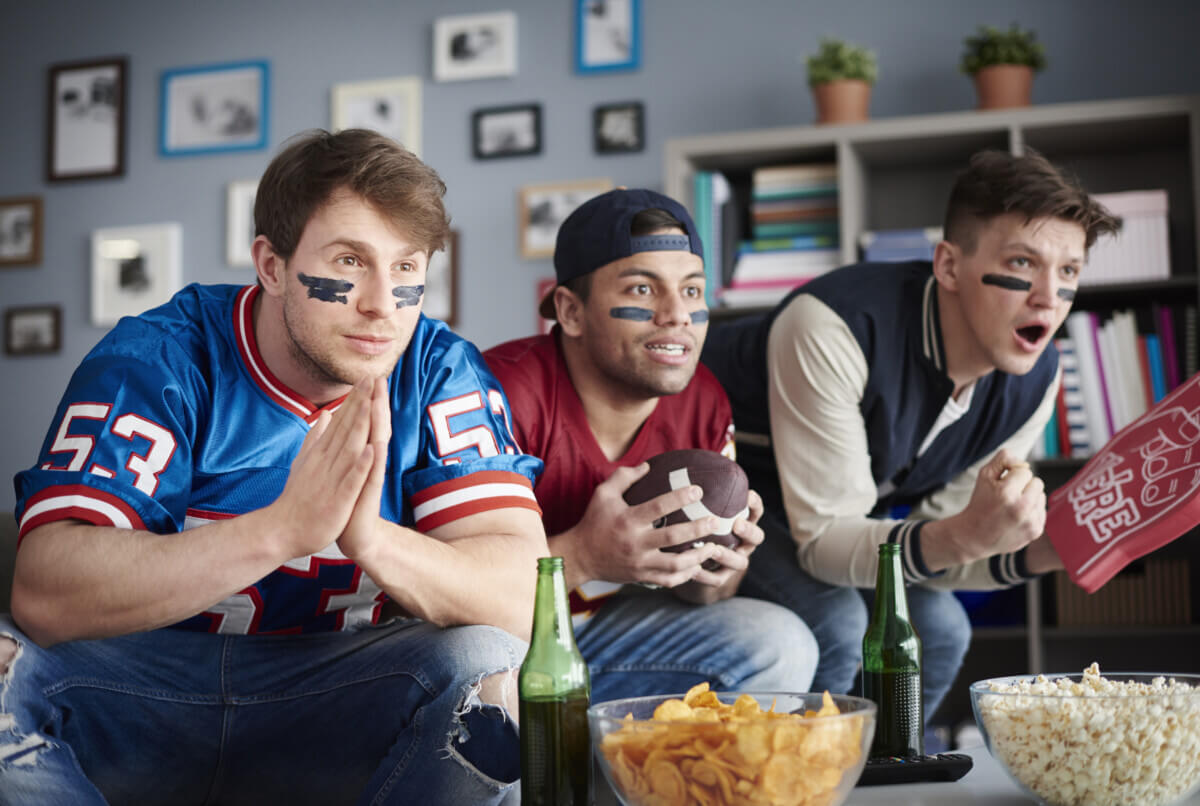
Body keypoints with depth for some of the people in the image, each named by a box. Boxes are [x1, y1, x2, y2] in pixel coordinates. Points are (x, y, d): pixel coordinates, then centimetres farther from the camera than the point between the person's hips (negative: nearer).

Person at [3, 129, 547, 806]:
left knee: (491, 663, -27)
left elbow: (523, 596, -16)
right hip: (139, 683, 0)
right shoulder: (154, 361, -13)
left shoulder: (442, 373, -6)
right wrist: (285, 528, -37)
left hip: (335, 703, 1)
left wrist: (370, 536, -36)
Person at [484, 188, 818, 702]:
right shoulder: (503, 398, -27)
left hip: (591, 627, 7)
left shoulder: (703, 404, -4)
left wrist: (713, 576, -18)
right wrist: (582, 555, -41)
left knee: (781, 647, -5)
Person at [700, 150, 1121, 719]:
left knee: (939, 629, -4)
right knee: (834, 622, -28)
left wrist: (1038, 553, -26)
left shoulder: (1034, 379, -14)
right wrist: (964, 537, -48)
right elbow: (822, 540, -33)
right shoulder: (836, 329, -36)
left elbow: (931, 543, -7)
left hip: (841, 508, 7)